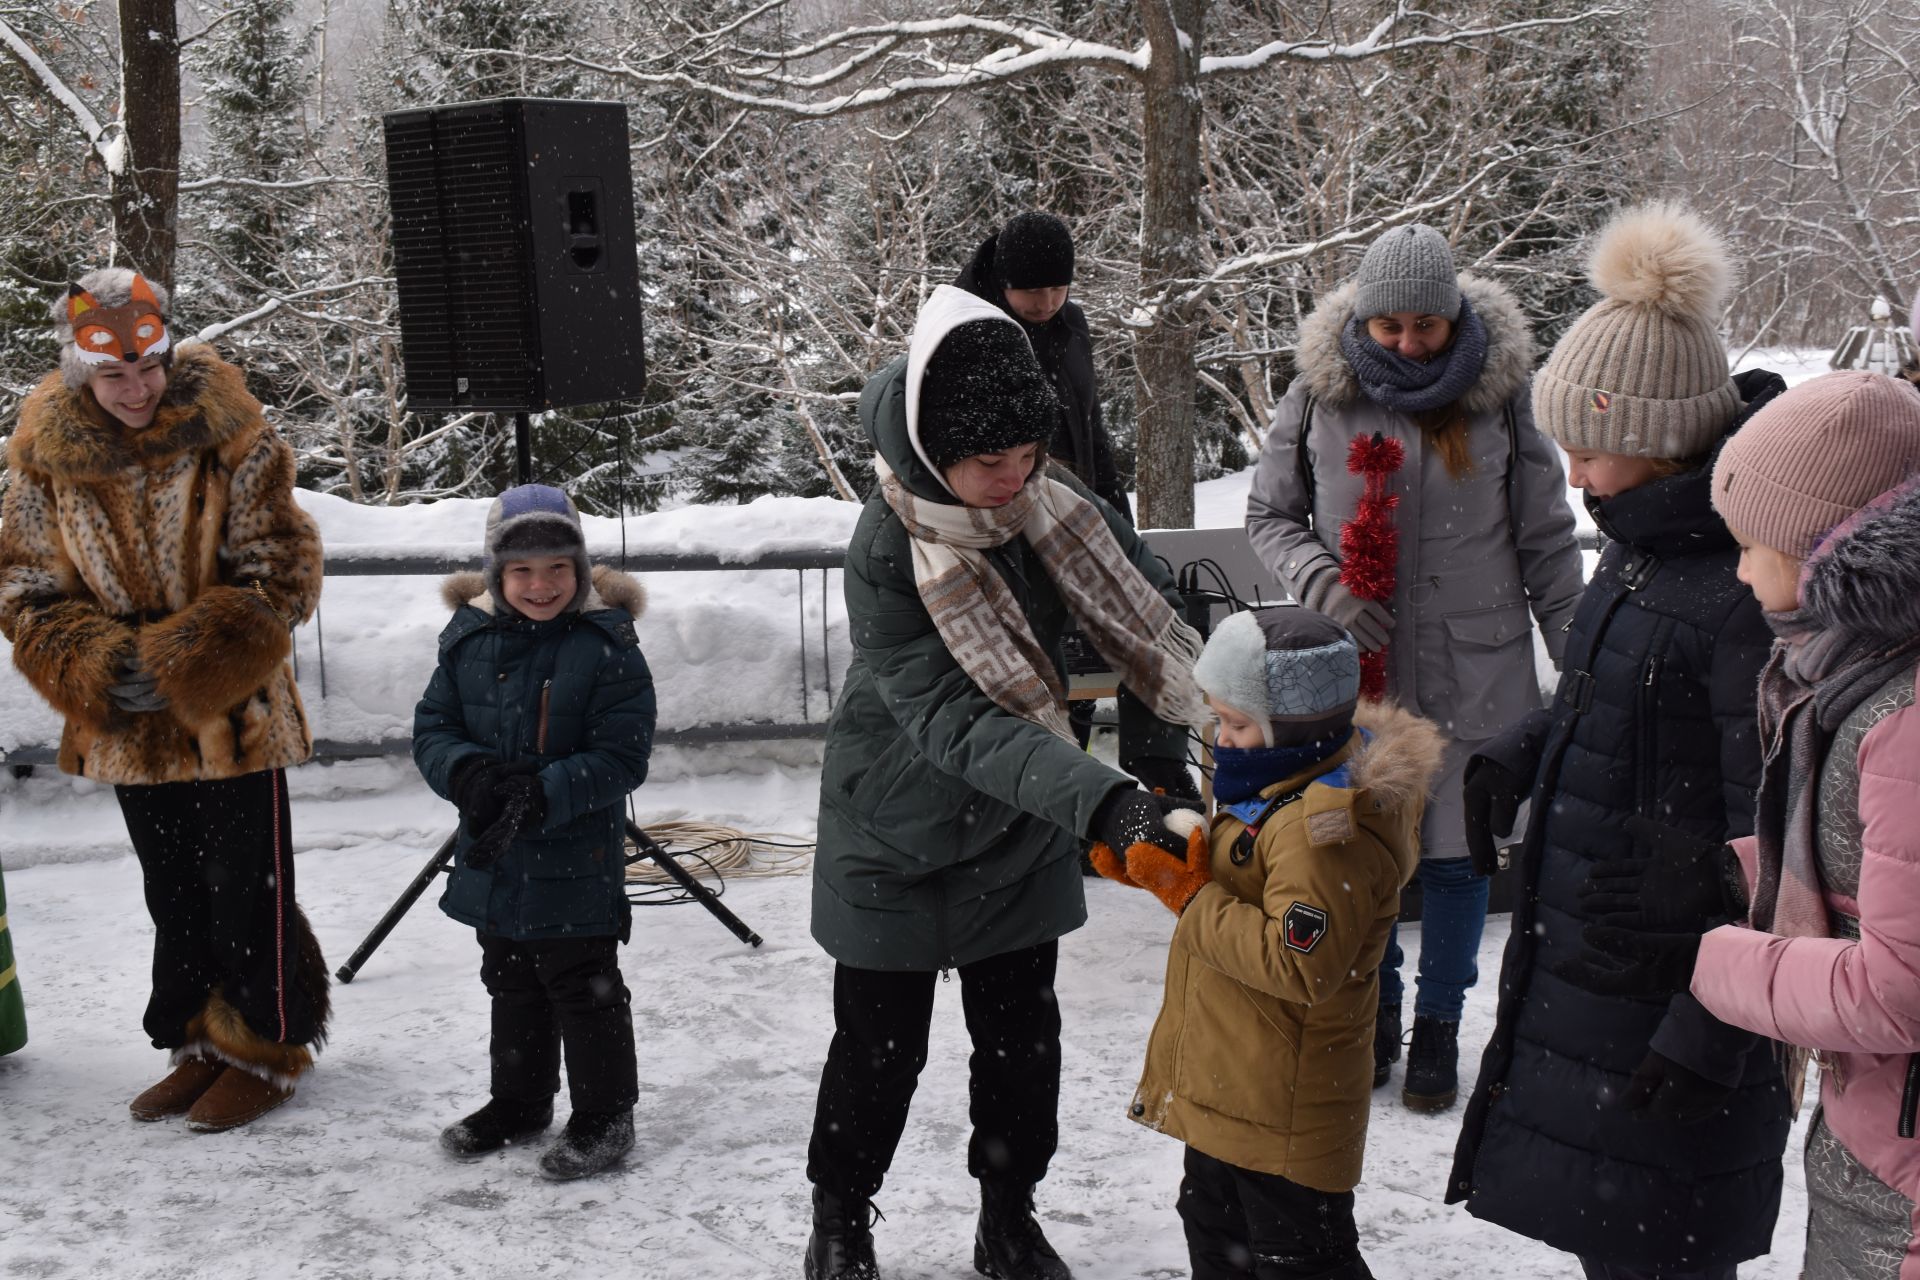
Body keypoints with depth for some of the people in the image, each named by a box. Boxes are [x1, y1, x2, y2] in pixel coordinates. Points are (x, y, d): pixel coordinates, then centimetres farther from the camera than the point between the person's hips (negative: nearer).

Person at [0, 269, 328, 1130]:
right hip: (128, 726, 4)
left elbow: (280, 575, -11)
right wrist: (100, 665, -15)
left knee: (247, 891, 3)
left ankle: (265, 1049, 19)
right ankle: (201, 1046, 30)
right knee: (174, 896, 16)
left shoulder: (229, 444, -11)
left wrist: (178, 661, -19)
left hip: (231, 715, -4)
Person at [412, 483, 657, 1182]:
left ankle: (605, 1113, 20)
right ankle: (519, 1100, 39)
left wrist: (543, 795, -28)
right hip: (492, 858, 6)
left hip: (576, 862, -6)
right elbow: (432, 726, 3)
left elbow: (621, 757, -17)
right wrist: (467, 772, -18)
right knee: (511, 986, 22)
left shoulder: (607, 646, -15)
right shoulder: (469, 638, 0)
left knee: (584, 989, 5)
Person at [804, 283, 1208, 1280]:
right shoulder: (887, 555, -29)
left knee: (1022, 1037, 14)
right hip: (898, 842, -4)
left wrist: (1156, 752, 1)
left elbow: (1143, 608, 3)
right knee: (880, 1047, 8)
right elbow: (956, 719, -36)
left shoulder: (1048, 503, -13)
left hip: (1020, 836, 5)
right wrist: (1100, 802, -46)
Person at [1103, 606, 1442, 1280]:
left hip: (1283, 1110, -11)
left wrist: (1190, 896, -27)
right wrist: (1157, 864, -1)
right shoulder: (1274, 788, 6)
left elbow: (1300, 965, -32)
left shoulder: (1329, 831, -28)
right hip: (1222, 1088, 11)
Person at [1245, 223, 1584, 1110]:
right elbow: (1268, 514, 6)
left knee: (1457, 851, 7)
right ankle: (1373, 1012, 30)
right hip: (1357, 666, 1)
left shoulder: (1500, 392, -4)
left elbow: (1546, 540, 3)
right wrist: (1322, 582, -12)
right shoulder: (1319, 393, -4)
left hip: (1475, 668, 0)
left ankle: (1439, 1022, 26)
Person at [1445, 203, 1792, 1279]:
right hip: (1584, 947, 9)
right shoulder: (1648, 539, 4)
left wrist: (1711, 1029, -23)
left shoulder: (1745, 587, -25)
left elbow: (1769, 842, -24)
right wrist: (1521, 755, 5)